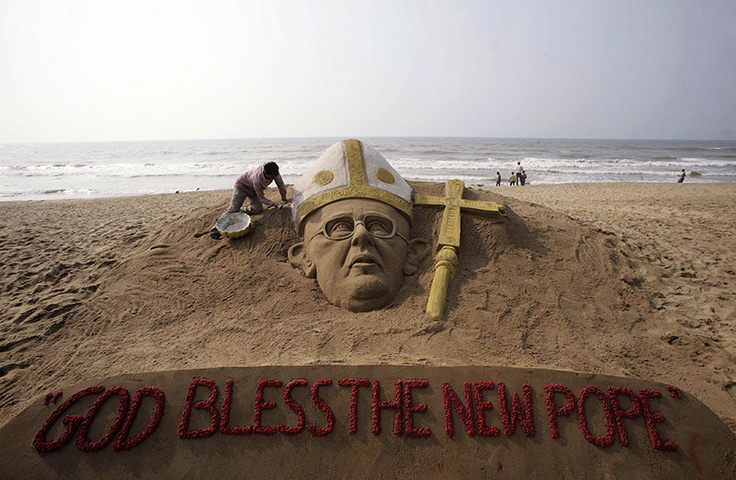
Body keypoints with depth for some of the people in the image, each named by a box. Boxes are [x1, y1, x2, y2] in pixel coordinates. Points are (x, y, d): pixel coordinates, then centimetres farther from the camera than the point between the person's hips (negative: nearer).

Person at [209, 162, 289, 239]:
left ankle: (239, 212, 7)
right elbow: (261, 198, -27)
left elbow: (280, 184, -9)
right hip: (242, 185, -7)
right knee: (233, 208, -19)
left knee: (258, 208, -11)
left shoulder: (273, 172, -28)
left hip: (252, 189, 7)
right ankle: (217, 228, -23)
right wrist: (274, 204, -35)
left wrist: (284, 199, 0)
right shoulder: (257, 180, -42)